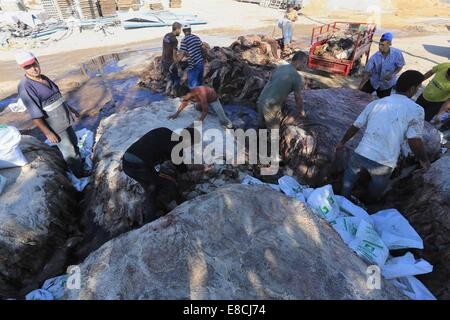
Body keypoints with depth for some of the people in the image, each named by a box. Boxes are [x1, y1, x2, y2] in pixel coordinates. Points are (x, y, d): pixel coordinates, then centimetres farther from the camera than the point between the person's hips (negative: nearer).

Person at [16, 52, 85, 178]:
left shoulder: (44, 78, 2)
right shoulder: (25, 87, -23)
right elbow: (35, 115, -22)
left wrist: (71, 109, 21)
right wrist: (48, 133, -21)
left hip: (64, 119, 8)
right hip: (54, 126, -8)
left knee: (74, 143, 23)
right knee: (69, 150, 5)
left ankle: (80, 162, 45)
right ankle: (80, 173, 23)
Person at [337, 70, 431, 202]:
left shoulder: (376, 103, 9)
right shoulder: (416, 110, -2)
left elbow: (355, 127, 14)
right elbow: (415, 142, -8)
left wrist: (342, 142, 28)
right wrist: (424, 160, 10)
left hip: (361, 154, 3)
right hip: (384, 163, -3)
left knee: (351, 173, 34)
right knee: (376, 192, 27)